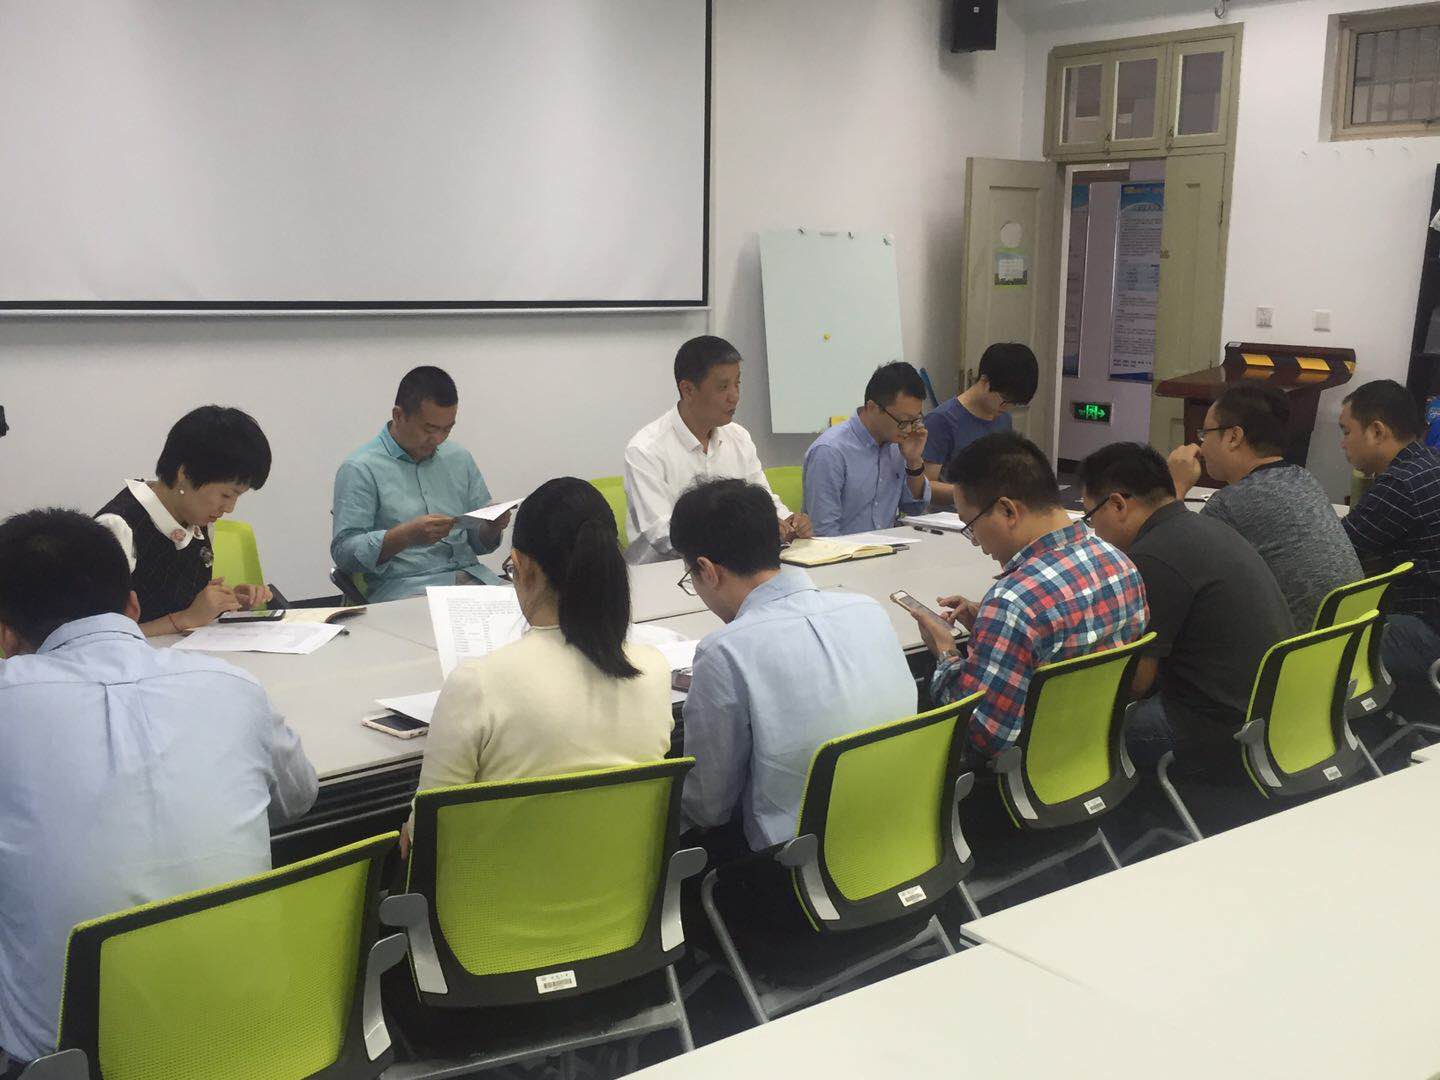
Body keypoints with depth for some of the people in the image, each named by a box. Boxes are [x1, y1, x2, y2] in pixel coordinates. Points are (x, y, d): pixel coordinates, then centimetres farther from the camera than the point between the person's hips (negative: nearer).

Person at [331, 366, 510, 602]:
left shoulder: (460, 459, 15)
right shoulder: (360, 469, -2)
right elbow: (343, 552, -8)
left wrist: (493, 527, -4)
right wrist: (407, 535, -22)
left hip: (471, 576, 6)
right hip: (402, 587, -6)